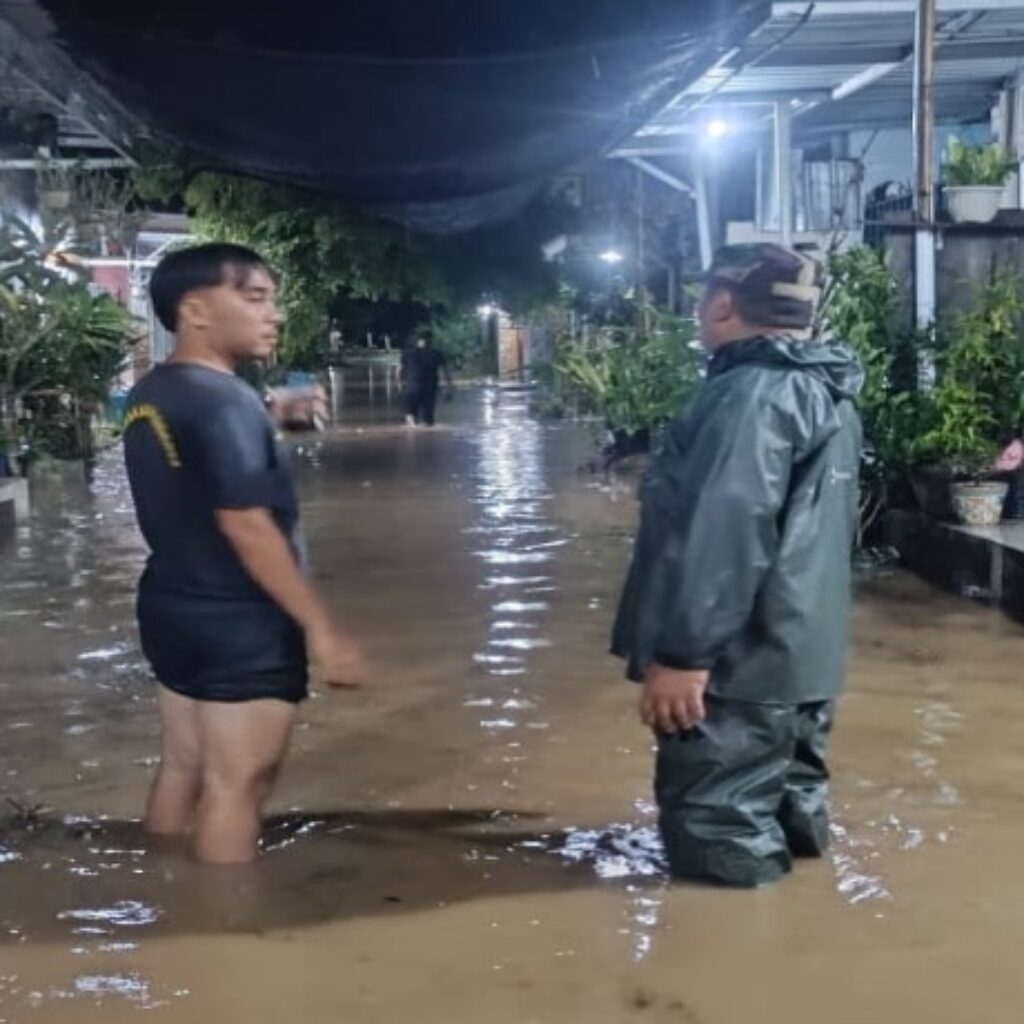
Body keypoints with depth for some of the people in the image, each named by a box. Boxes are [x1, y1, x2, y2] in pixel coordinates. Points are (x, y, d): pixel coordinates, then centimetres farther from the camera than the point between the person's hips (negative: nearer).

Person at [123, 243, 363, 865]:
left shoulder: (150, 396, 8)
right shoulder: (224, 400, -20)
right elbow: (246, 528, -25)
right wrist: (320, 627, -21)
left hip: (174, 610, 9)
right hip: (240, 625, -9)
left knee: (183, 768, 17)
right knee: (237, 784, 1)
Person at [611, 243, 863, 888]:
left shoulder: (751, 395, -20)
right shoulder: (830, 395, 13)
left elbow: (718, 534, -29)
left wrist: (682, 651, -27)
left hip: (741, 661, -10)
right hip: (801, 653, 10)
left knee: (720, 843, -2)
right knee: (785, 801, 22)